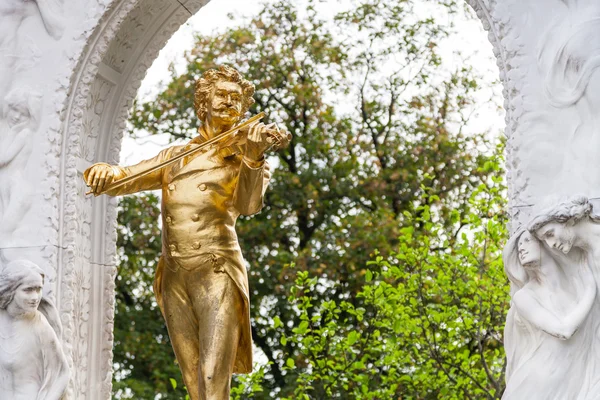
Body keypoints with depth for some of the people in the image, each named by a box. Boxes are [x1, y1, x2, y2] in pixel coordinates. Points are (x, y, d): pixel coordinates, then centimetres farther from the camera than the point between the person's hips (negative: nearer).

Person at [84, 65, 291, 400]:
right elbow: (126, 178, 12)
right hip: (174, 277, 5)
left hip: (215, 272, -5)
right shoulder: (175, 156, 21)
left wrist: (253, 158, -32)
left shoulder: (243, 159, 7)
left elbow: (249, 204, -12)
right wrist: (105, 170, -12)